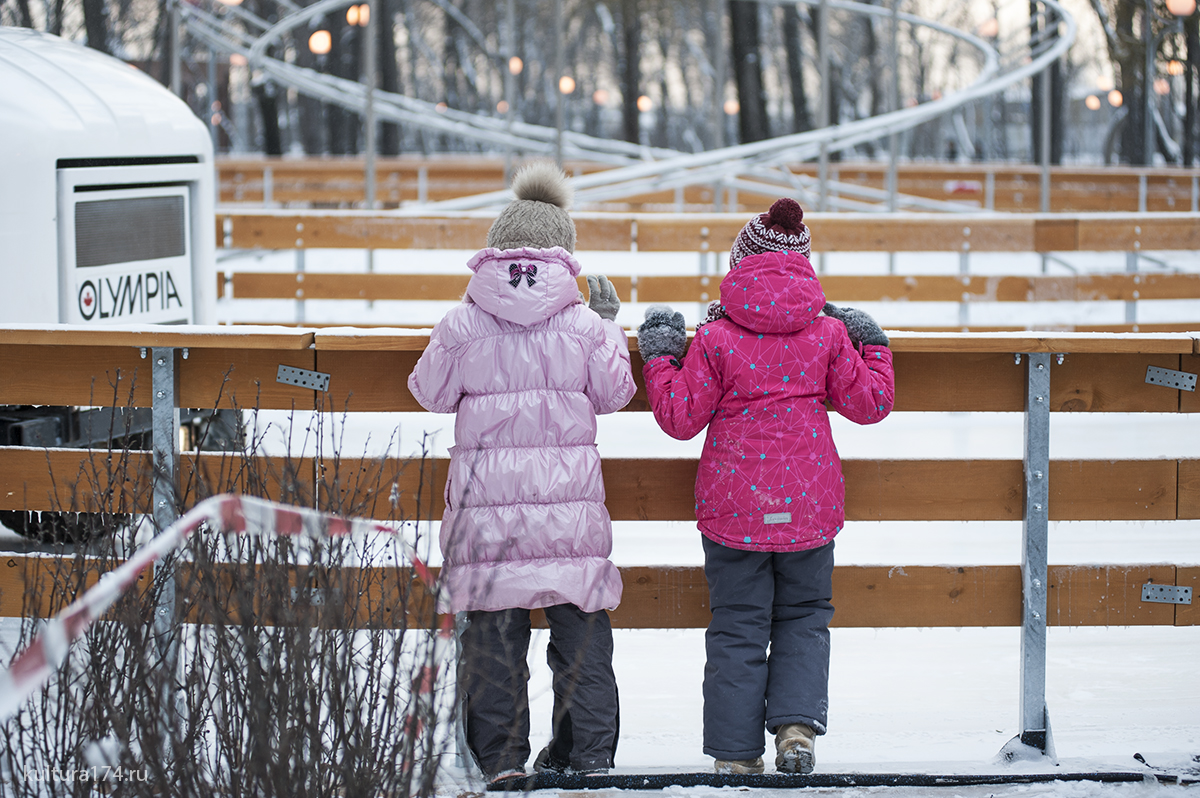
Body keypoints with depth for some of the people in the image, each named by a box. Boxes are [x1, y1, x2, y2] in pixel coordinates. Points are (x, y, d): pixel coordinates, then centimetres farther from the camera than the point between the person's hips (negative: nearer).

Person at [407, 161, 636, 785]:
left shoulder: (464, 324, -2)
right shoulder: (582, 324, -1)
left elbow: (431, 392, 7)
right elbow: (613, 393, 9)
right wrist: (609, 325, 21)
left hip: (486, 495, 0)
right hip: (567, 497, 0)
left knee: (492, 633, 6)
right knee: (581, 632, 8)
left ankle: (499, 756, 7)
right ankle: (588, 752, 12)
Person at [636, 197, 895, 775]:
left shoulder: (715, 338, -8)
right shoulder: (828, 334, -1)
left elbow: (680, 418, -4)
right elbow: (869, 403, 6)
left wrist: (660, 359, 10)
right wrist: (873, 348, 22)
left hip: (734, 505, -2)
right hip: (809, 505, 2)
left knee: (738, 626, 7)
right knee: (805, 617, 17)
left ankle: (736, 752, 10)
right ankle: (797, 725, -1)